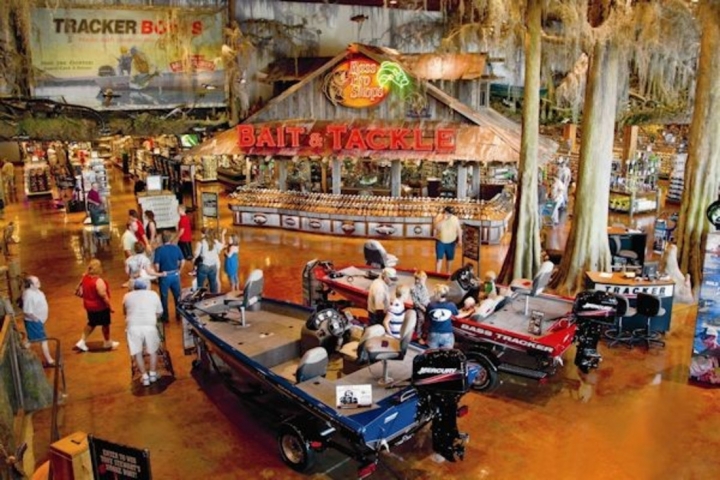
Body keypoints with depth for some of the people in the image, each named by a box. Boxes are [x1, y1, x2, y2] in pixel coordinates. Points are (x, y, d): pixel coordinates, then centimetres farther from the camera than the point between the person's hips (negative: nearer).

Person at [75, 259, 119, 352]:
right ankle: (108, 342, 32)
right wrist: (110, 306, -16)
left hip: (89, 305, 7)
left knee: (91, 323, 26)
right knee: (105, 324, 15)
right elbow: (103, 296, -27)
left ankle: (82, 342, 24)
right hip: (100, 307, -7)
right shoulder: (99, 281, -30)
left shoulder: (85, 277, -7)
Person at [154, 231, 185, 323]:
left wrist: (158, 274, -1)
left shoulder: (159, 249, -13)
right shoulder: (176, 248, -5)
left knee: (164, 297, 11)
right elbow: (183, 261, -2)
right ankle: (179, 314, 27)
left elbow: (157, 265, -17)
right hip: (175, 274, 3)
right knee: (177, 295, 17)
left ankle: (165, 316, 20)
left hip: (164, 276, -3)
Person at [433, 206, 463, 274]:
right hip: (440, 241, -2)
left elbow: (459, 230, 1)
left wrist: (460, 240, -2)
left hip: (451, 242, 3)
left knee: (450, 258, 15)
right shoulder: (438, 217, -11)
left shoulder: (455, 219, -5)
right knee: (439, 258, -7)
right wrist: (443, 219, -32)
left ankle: (447, 272, 36)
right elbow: (435, 227, -26)